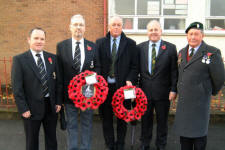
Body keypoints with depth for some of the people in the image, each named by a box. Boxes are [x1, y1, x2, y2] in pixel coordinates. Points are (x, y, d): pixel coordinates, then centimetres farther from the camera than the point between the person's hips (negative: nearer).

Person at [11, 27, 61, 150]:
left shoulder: (52, 58, 4)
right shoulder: (19, 59, -7)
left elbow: (57, 81, 7)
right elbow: (17, 87, -9)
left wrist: (58, 102, 2)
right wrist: (23, 109, -13)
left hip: (51, 106, 3)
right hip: (32, 108, -3)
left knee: (52, 139, 18)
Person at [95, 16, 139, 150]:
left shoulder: (130, 44, 4)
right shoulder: (100, 43, 7)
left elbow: (135, 66, 2)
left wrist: (130, 80, -11)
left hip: (123, 86, -1)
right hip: (105, 86, 1)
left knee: (122, 118, 9)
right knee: (106, 118, 10)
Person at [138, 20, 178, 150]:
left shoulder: (170, 48, -2)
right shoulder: (140, 47, 4)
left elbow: (174, 71, -3)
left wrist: (174, 90, -7)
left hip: (163, 92, -1)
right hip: (145, 91, 2)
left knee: (162, 120, 12)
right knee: (145, 119, 14)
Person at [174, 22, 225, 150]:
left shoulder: (212, 53, -11)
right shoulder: (182, 52, 10)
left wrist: (210, 92, 6)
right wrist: (181, 90, 15)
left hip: (199, 101, -6)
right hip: (183, 100, 6)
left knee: (199, 133, 7)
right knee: (183, 131, 15)